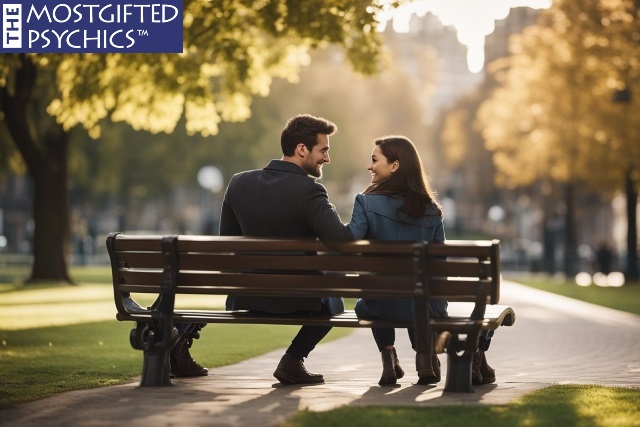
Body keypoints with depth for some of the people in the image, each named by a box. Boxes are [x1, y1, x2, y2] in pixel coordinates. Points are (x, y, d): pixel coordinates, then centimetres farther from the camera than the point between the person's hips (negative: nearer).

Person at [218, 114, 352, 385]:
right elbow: (343, 241, -31)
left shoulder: (239, 183, -5)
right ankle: (293, 360, 16)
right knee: (333, 300, 30)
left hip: (247, 298, 5)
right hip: (297, 300, -5)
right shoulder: (309, 190, -22)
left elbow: (227, 244, 4)